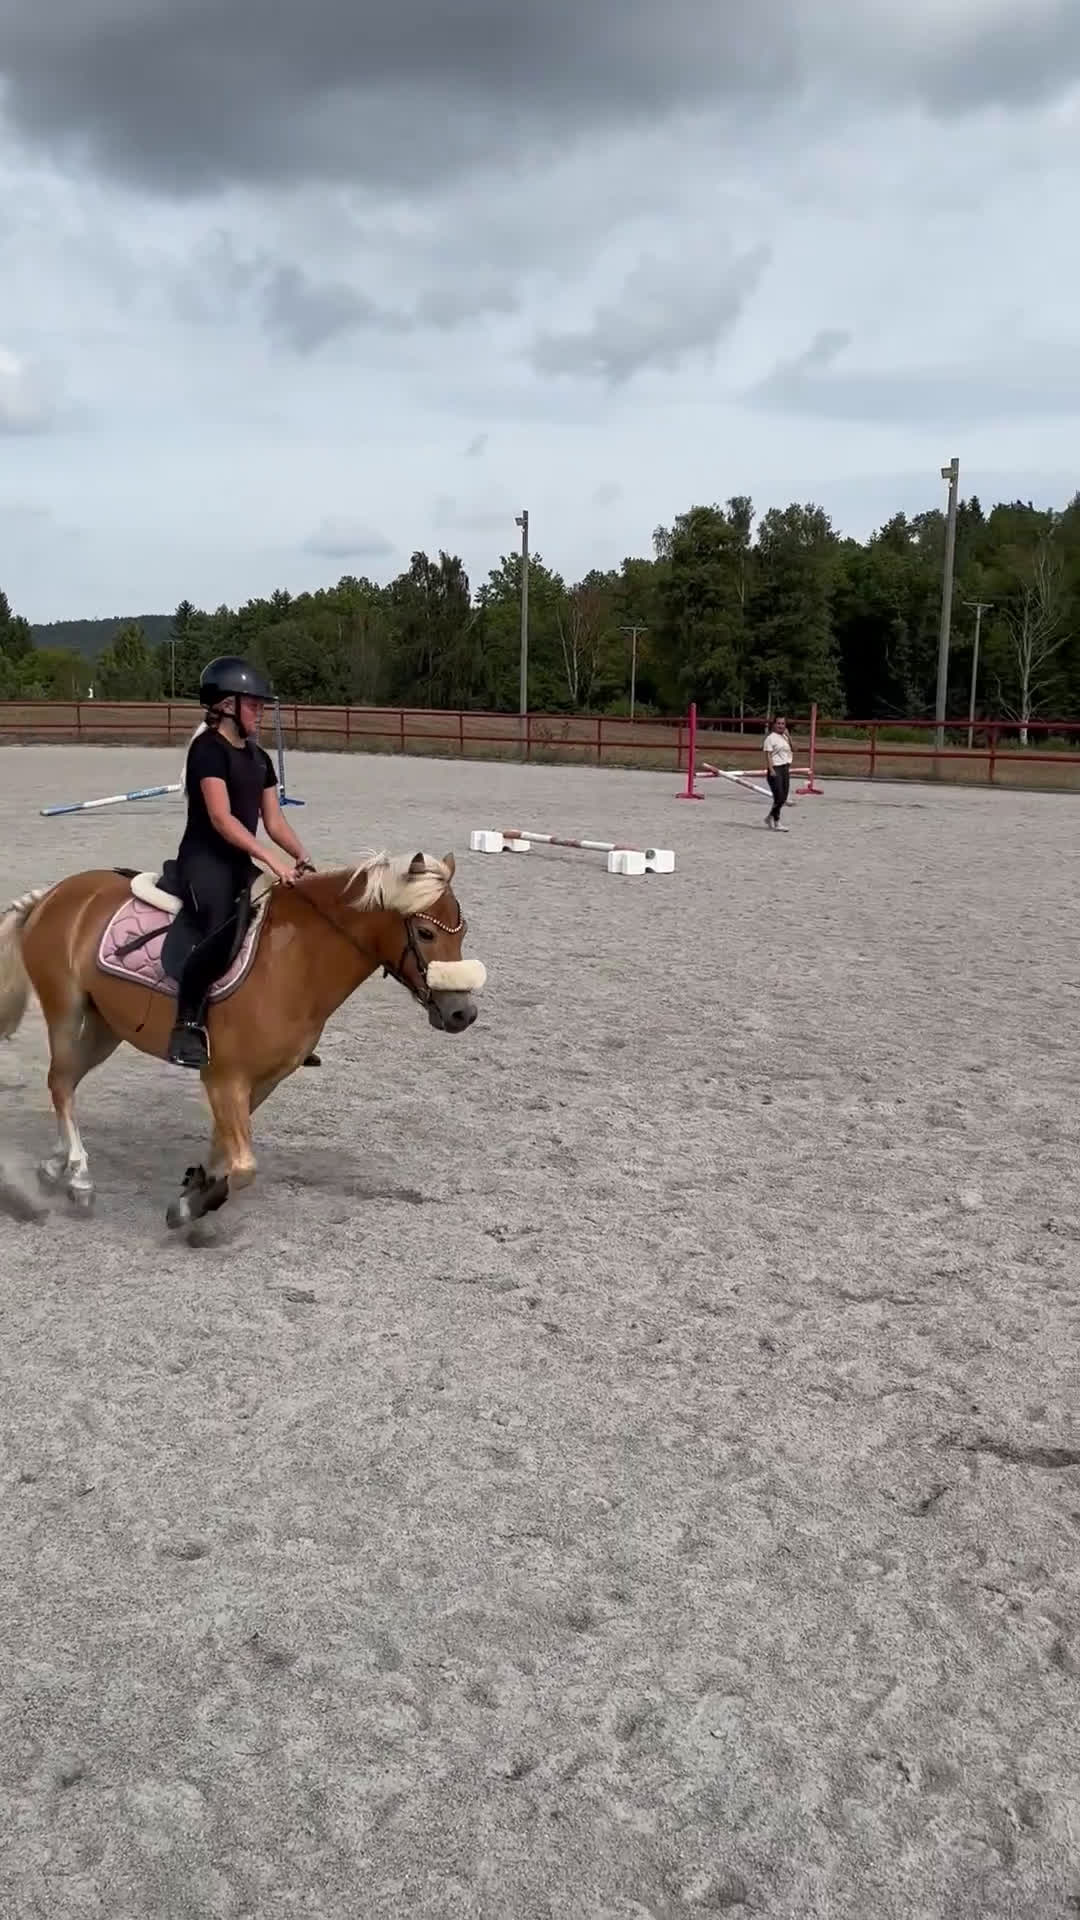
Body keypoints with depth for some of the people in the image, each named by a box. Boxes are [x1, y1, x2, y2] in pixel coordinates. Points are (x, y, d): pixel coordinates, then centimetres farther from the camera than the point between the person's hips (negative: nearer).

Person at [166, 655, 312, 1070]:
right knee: (224, 932, -33)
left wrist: (302, 857, -3)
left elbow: (274, 820, 15)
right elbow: (221, 818, -21)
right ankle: (187, 1025, -23)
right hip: (204, 860, -9)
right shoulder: (208, 749, -11)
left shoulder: (259, 758, 15)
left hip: (241, 863, 9)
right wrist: (273, 860, -27)